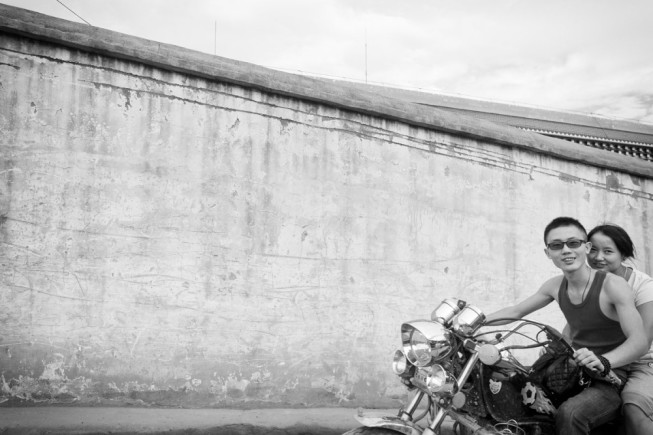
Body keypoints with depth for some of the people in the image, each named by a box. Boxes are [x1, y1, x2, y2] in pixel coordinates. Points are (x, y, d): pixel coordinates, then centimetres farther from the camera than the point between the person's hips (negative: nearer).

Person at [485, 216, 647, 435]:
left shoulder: (613, 284, -13)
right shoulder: (556, 286, 4)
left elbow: (639, 341, -18)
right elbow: (516, 311, 15)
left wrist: (602, 361, -36)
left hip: (610, 380, -6)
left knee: (569, 413, -35)